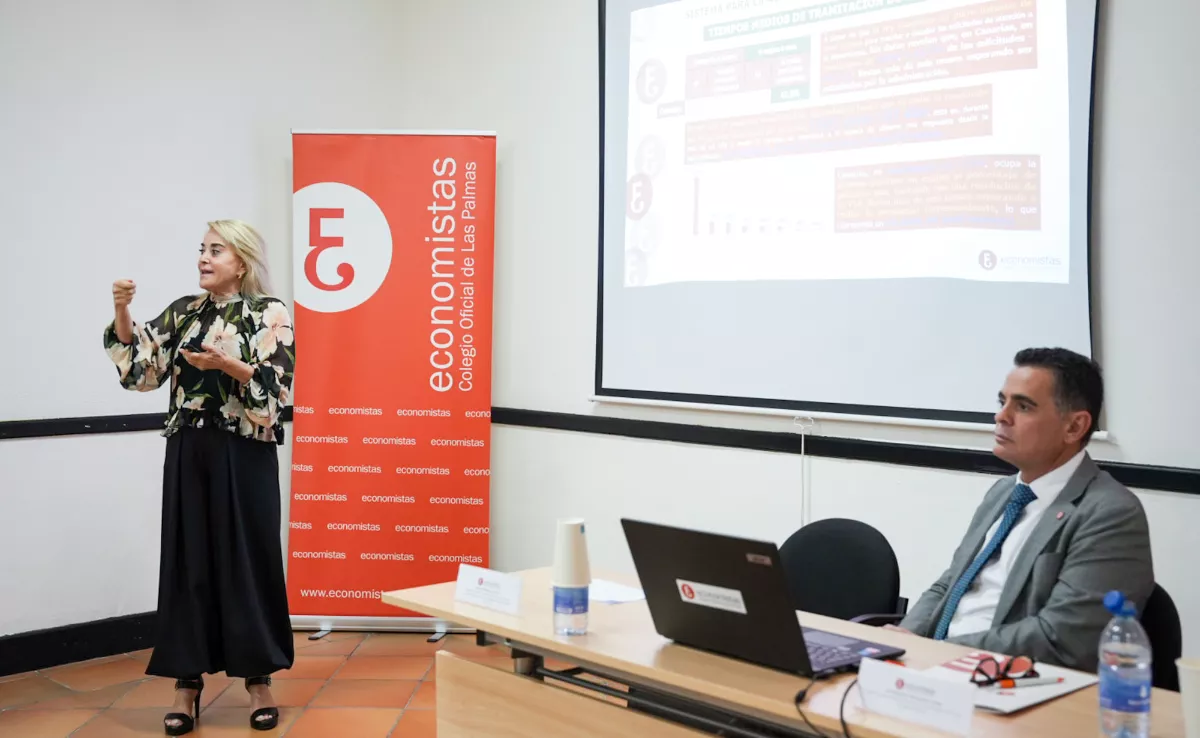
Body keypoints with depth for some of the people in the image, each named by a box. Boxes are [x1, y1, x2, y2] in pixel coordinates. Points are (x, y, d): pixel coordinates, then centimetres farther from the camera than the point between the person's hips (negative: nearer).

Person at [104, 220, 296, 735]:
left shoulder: (270, 314, -3)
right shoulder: (183, 312, 11)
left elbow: (278, 389, -11)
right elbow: (140, 369, 4)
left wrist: (228, 365, -23)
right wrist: (122, 315, -8)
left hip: (244, 457, -4)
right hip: (189, 454, 4)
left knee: (249, 561, 2)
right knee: (188, 561, 5)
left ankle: (259, 680, 14)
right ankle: (188, 682, 14)